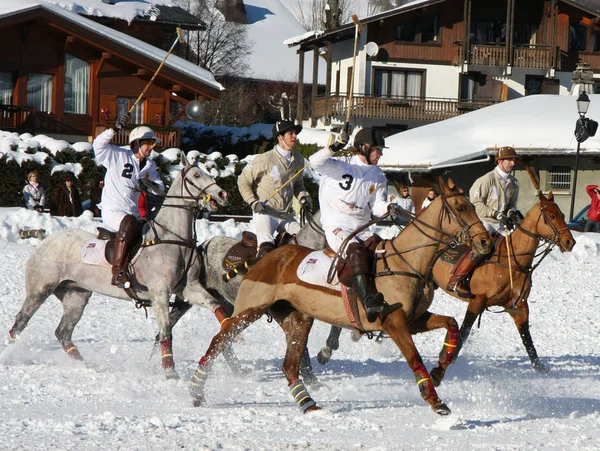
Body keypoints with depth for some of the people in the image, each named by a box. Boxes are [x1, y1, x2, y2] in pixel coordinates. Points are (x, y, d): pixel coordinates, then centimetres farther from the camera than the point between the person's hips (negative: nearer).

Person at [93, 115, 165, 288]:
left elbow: (160, 187, 11)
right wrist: (115, 129, -28)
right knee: (129, 222, -38)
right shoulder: (118, 156, 1)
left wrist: (152, 185, -12)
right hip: (113, 211, -7)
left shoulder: (149, 165, 18)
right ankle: (118, 272, -41)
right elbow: (99, 144, -15)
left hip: (135, 214, 7)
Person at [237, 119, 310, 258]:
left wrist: (302, 196, 4)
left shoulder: (299, 160, 7)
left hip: (287, 216, 6)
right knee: (266, 247, -25)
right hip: (265, 213, -6)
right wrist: (253, 202, -11)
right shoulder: (264, 160, -11)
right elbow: (243, 181, 0)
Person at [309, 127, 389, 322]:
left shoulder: (377, 175, 14)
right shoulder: (341, 166, -3)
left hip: (362, 229, 7)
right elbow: (316, 162, -21)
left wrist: (388, 208, -12)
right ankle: (367, 301, -50)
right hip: (336, 228, -7)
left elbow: (377, 206, 11)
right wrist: (334, 147, -37)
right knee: (356, 251, -34)